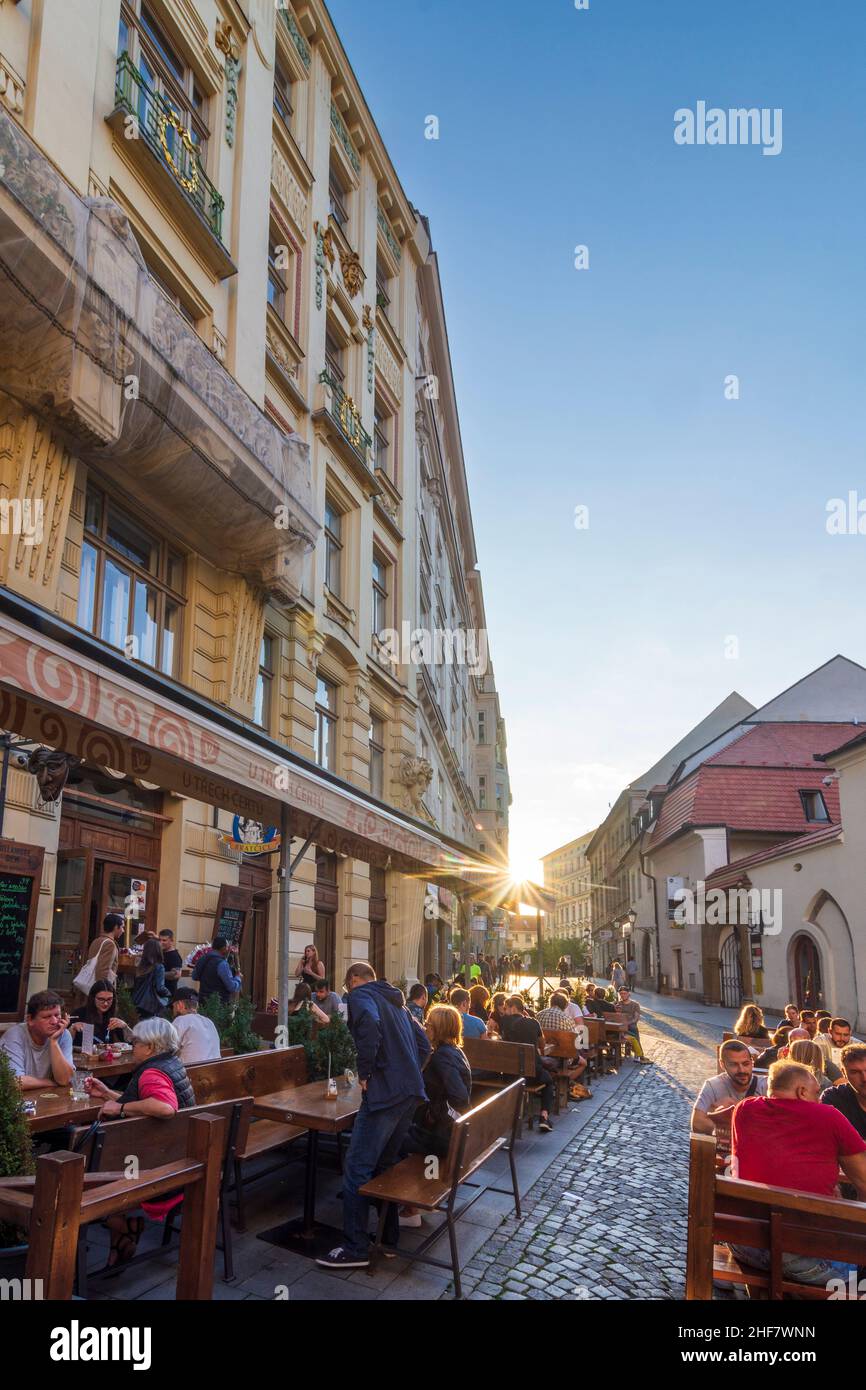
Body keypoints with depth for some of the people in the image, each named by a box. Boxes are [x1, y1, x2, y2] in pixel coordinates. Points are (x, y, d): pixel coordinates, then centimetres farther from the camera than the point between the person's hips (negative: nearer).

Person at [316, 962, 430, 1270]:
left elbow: (369, 1025, -25)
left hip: (384, 1091, -9)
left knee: (357, 1168, -2)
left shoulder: (360, 994, -2)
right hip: (412, 1090, 9)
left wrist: (365, 1072, -15)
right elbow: (424, 1043, 23)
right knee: (386, 1162, 20)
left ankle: (355, 1248, 1)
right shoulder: (395, 1000, 22)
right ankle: (389, 1233, 26)